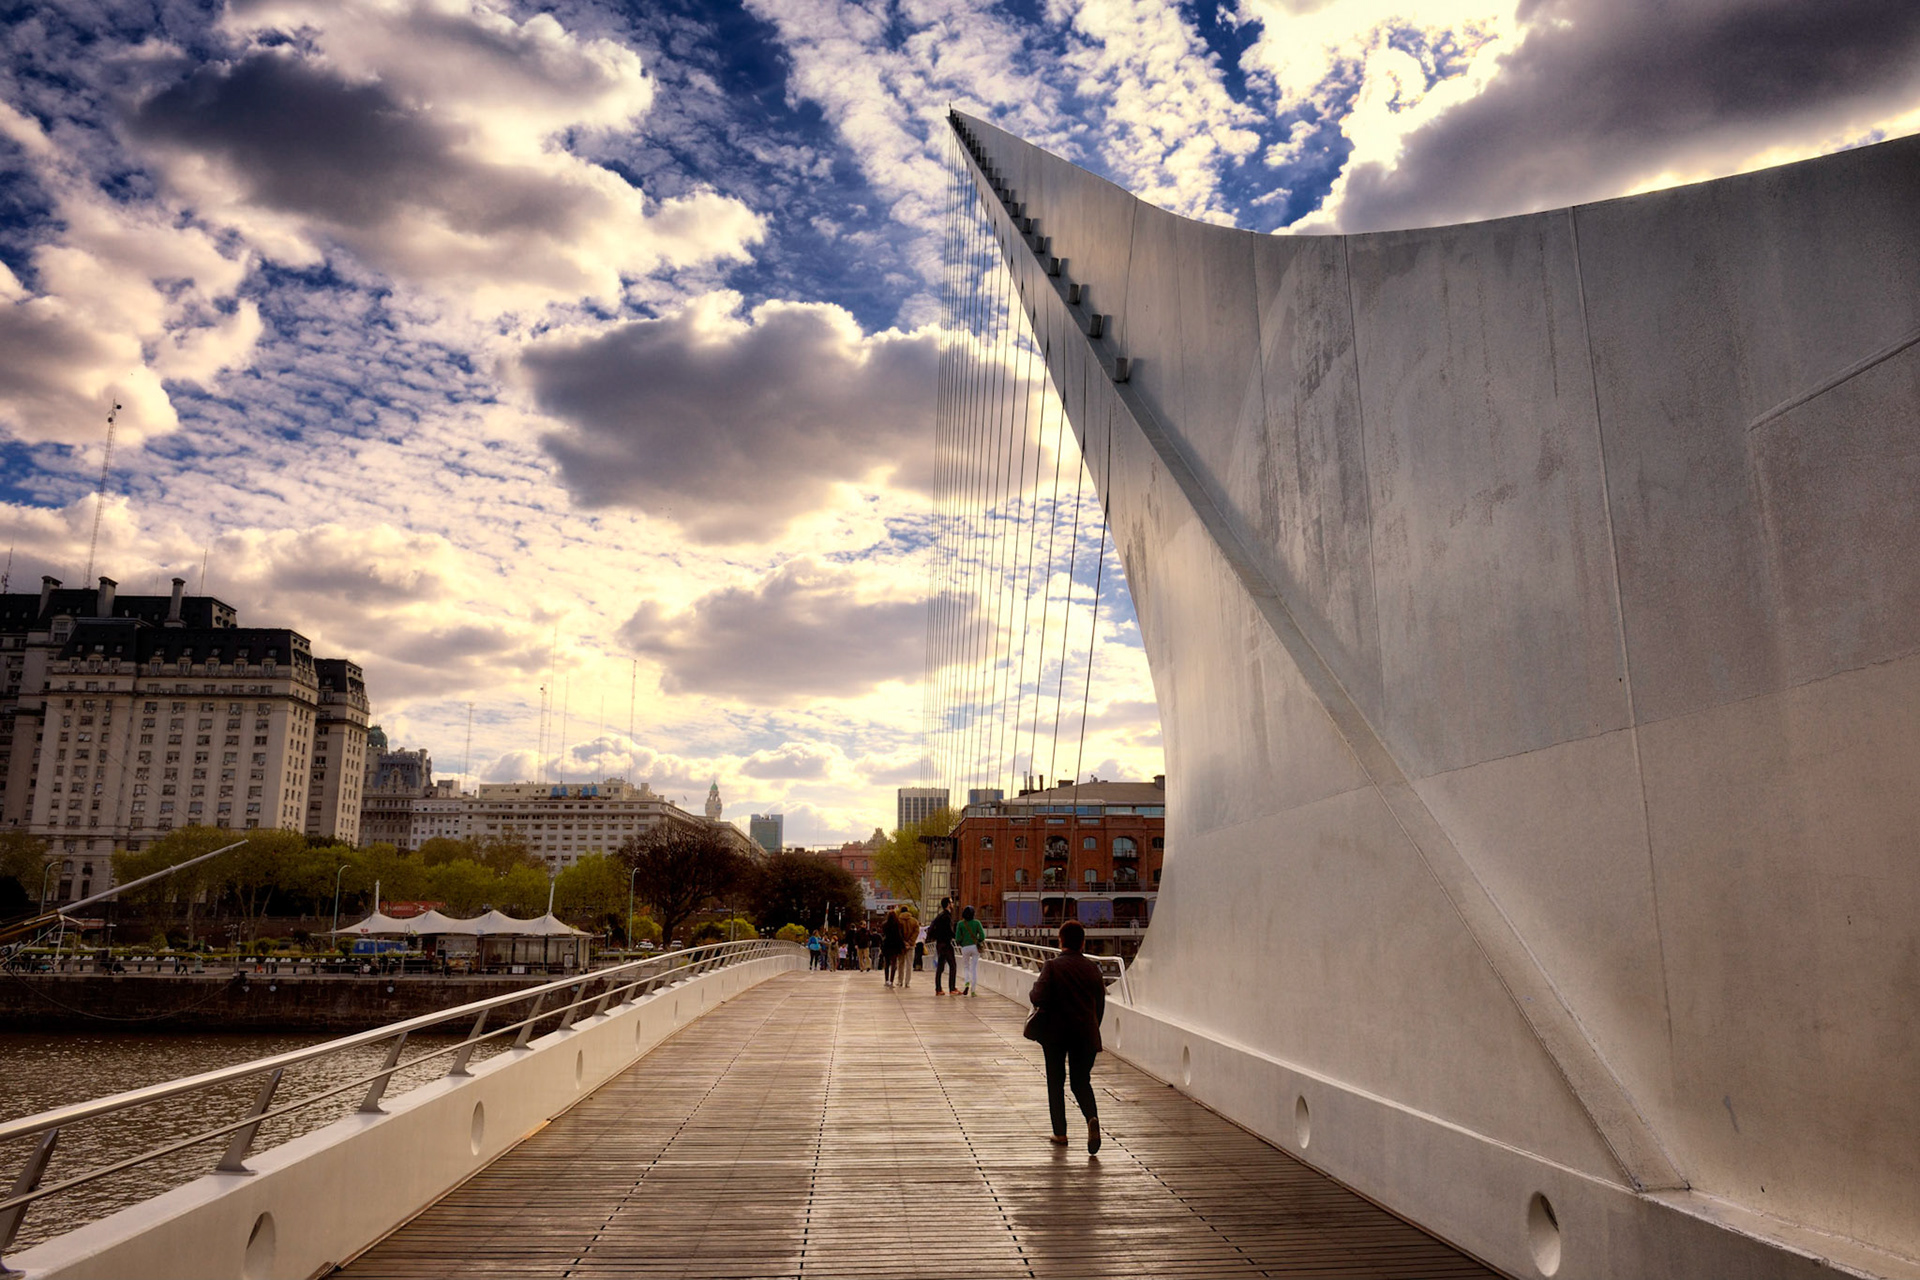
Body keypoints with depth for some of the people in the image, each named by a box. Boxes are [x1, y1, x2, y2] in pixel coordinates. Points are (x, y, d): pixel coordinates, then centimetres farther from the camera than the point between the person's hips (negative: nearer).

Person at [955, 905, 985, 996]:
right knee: (974, 968, 7)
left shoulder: (960, 924, -2)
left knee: (966, 967, 18)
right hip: (975, 947, 0)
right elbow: (982, 936, -6)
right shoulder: (977, 922, -1)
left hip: (965, 948, 0)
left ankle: (967, 982, -9)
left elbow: (957, 939, -6)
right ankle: (973, 990, 1)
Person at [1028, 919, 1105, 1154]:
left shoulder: (1052, 966, -10)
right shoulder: (1093, 969, 2)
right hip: (1086, 1034, 2)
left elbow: (1039, 998, -20)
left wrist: (1033, 992, 3)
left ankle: (1060, 1133, 17)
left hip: (1056, 1032, -2)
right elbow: (1100, 1005, 7)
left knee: (1055, 1082, 14)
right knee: (1081, 1082, 11)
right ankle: (1092, 1118, -17)